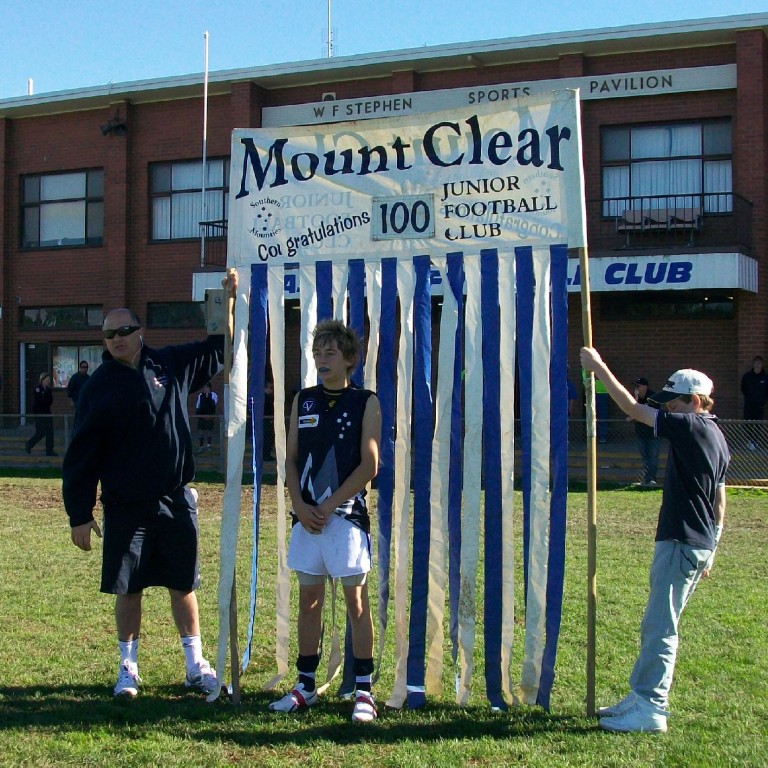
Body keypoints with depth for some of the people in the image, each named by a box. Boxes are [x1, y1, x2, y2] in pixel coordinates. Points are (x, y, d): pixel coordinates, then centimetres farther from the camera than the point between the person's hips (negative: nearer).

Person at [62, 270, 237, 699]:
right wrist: (79, 514, -6)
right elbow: (82, 455, -4)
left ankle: (197, 666, 21)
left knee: (184, 586, 9)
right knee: (128, 589, 6)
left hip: (177, 502, 2)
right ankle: (128, 668, 22)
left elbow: (222, 348, 13)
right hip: (125, 507, -2)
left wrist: (232, 299, 2)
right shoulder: (100, 387, -4)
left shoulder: (171, 365, 2)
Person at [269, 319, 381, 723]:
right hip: (307, 515, 4)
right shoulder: (303, 400, 10)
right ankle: (305, 686, 19)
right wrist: (300, 506, -5)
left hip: (347, 514, -4)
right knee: (308, 600, 10)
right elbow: (291, 458, 9)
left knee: (356, 601, -1)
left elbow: (369, 465, -7)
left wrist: (329, 506, -11)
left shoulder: (365, 402, -1)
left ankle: (364, 691, 3)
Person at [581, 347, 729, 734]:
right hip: (699, 543, 10)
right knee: (657, 625, 15)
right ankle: (641, 696, 22)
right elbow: (719, 501, 19)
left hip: (681, 544, -10)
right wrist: (709, 549, 23)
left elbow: (633, 409, -12)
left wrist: (599, 367, -5)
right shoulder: (716, 436, 15)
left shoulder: (691, 426, -13)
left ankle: (650, 709, -6)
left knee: (660, 627, -8)